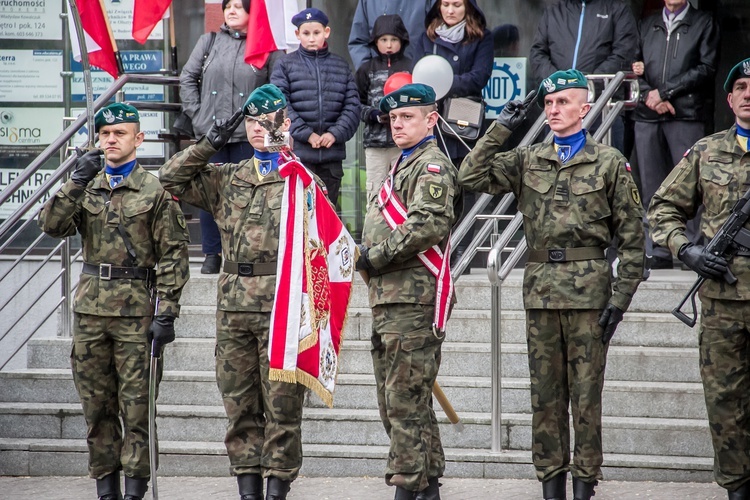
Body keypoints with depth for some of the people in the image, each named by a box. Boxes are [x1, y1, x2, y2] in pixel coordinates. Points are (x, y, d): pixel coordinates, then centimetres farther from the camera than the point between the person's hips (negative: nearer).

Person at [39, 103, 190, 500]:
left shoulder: (156, 191, 0)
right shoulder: (85, 187, 12)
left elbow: (173, 255, -3)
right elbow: (52, 225, -3)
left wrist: (166, 313, -10)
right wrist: (77, 182, -14)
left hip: (136, 308, -4)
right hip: (90, 305, 4)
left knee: (136, 403, -3)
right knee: (96, 403, 7)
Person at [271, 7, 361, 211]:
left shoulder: (341, 67, 12)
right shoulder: (286, 65, 3)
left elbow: (352, 106, 5)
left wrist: (336, 133, -11)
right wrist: (306, 134, -15)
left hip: (332, 154, 3)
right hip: (297, 154, -3)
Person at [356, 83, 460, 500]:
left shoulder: (433, 166, -9)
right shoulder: (404, 166, 23)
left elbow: (428, 223, -24)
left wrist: (376, 255, -17)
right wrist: (373, 260, 13)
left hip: (414, 303, -11)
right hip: (389, 299, 11)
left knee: (406, 402, -10)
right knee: (397, 403, 14)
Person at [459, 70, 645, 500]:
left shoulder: (609, 162, 3)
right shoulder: (527, 161, 12)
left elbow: (632, 237, 2)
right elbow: (471, 177, 1)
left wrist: (621, 298, -5)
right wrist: (502, 129, -2)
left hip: (588, 289, -3)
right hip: (540, 288, 3)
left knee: (586, 393, 0)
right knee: (545, 393, 6)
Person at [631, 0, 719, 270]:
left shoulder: (704, 23, 10)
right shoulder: (647, 25, 21)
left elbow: (706, 68, 0)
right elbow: (636, 66, 15)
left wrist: (664, 91, -6)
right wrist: (650, 96, -5)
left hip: (686, 115, -3)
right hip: (648, 116, 3)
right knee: (651, 186, 1)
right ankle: (658, 253, 3)